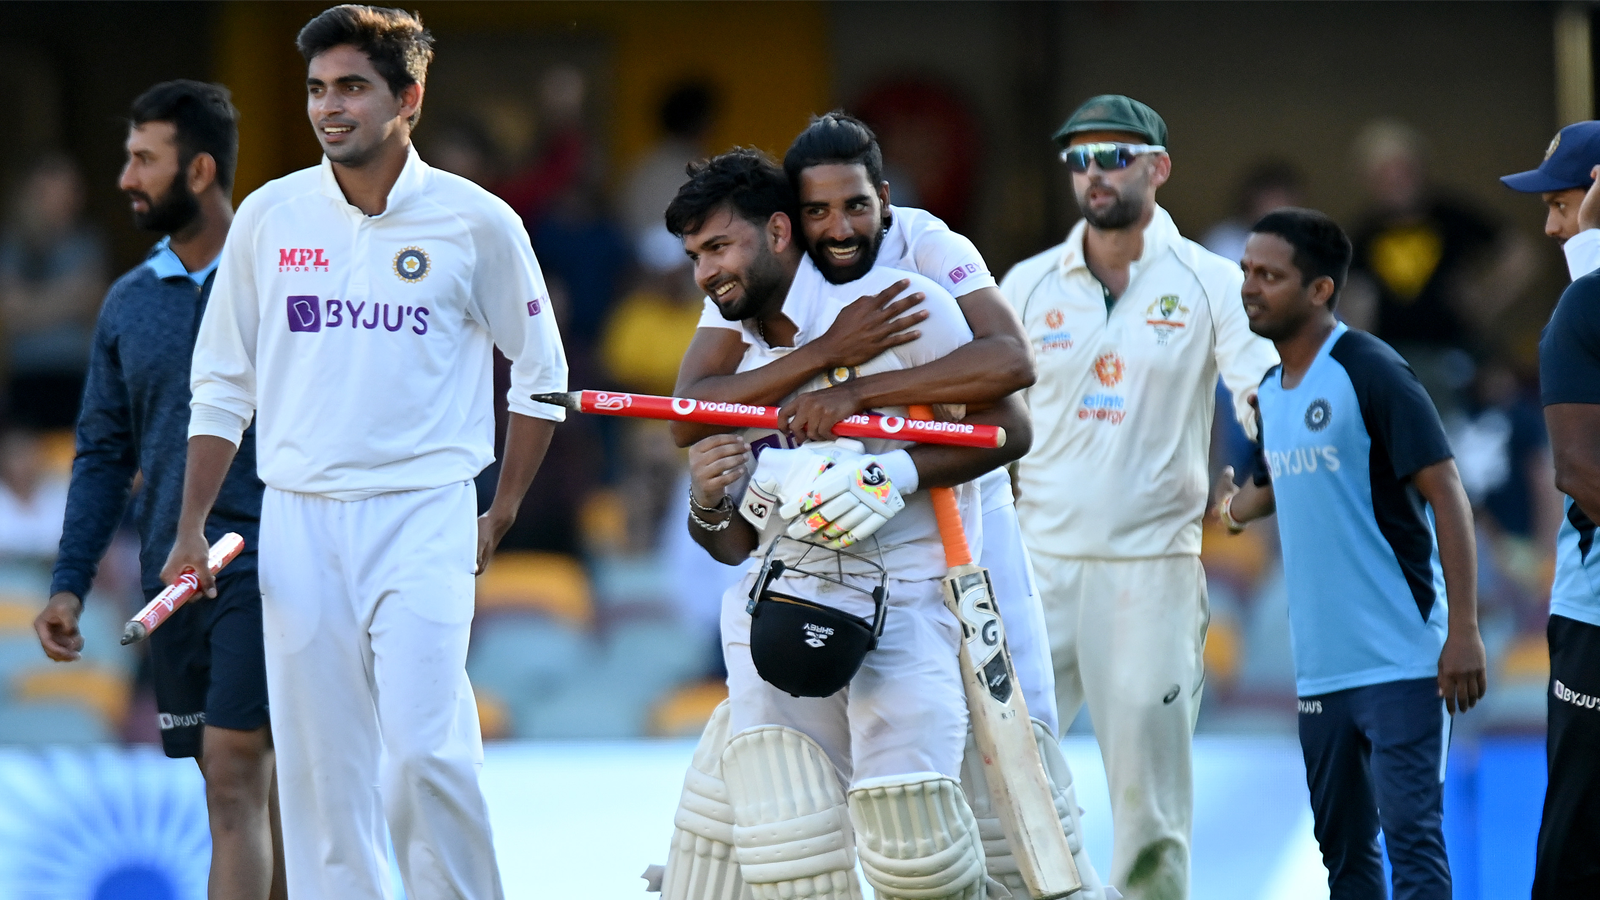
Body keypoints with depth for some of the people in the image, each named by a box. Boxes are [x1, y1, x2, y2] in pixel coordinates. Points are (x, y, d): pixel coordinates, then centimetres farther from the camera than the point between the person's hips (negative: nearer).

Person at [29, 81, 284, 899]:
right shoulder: (128, 304, 12)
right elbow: (104, 453, 15)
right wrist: (68, 584, 7)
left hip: (267, 563, -5)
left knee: (233, 771, -15)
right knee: (257, 787, 10)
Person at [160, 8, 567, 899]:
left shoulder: (477, 223, -2)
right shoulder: (269, 216, 5)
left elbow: (541, 371, 10)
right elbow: (220, 384, 13)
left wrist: (503, 515, 7)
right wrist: (192, 528, 8)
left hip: (424, 516, -3)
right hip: (299, 521, 3)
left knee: (424, 749, -16)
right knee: (320, 763, 1)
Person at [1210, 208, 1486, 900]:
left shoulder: (1371, 374, -11)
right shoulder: (1270, 394, 12)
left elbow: (1445, 493, -14)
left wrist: (1463, 629, -19)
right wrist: (1235, 505, 12)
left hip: (1401, 659, -8)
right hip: (1320, 666, 8)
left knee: (1411, 835, -12)